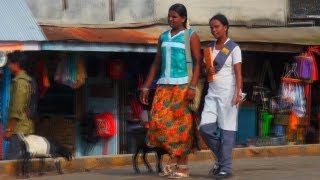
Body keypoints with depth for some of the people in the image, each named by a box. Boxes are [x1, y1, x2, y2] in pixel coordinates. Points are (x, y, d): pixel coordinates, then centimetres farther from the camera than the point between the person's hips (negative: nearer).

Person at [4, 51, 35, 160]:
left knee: (11, 159, -11)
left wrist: (9, 129, -15)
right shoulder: (27, 80, 17)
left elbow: (16, 110, -18)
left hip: (19, 129, -10)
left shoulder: (19, 82, -13)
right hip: (27, 128, 10)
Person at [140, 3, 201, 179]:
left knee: (181, 124, -5)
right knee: (159, 121, -5)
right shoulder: (163, 37, 16)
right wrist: (146, 87, 14)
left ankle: (183, 165, 2)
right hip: (164, 85, 5)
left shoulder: (191, 36, 1)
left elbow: (197, 62, -6)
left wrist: (192, 87, -17)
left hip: (182, 85, -5)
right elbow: (156, 63, 19)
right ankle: (174, 158, 8)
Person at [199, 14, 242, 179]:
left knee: (226, 129, -5)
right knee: (205, 128, -6)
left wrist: (238, 93, -18)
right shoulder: (210, 48, 13)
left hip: (227, 92, -5)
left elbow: (238, 73, -9)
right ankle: (221, 156, 14)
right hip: (212, 92, 5)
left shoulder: (233, 48, -3)